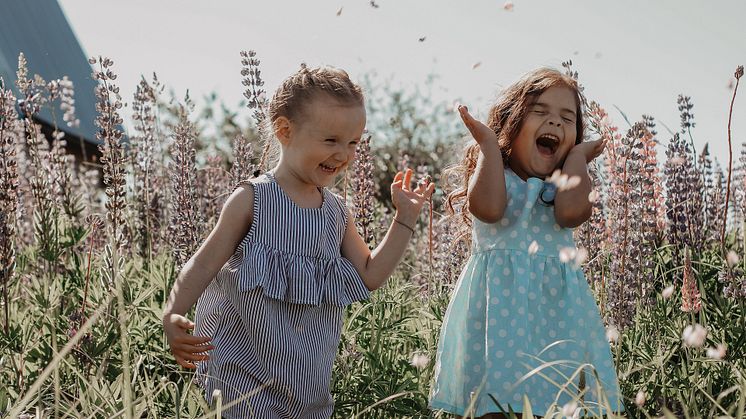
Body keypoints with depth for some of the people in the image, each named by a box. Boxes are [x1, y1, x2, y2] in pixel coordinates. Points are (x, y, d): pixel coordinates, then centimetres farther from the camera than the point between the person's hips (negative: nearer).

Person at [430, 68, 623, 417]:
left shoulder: (566, 184, 11)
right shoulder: (493, 175, 5)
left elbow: (571, 212, -13)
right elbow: (489, 208, -19)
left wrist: (577, 156, 1)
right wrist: (488, 143, -8)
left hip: (556, 308, 3)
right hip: (497, 304, -2)